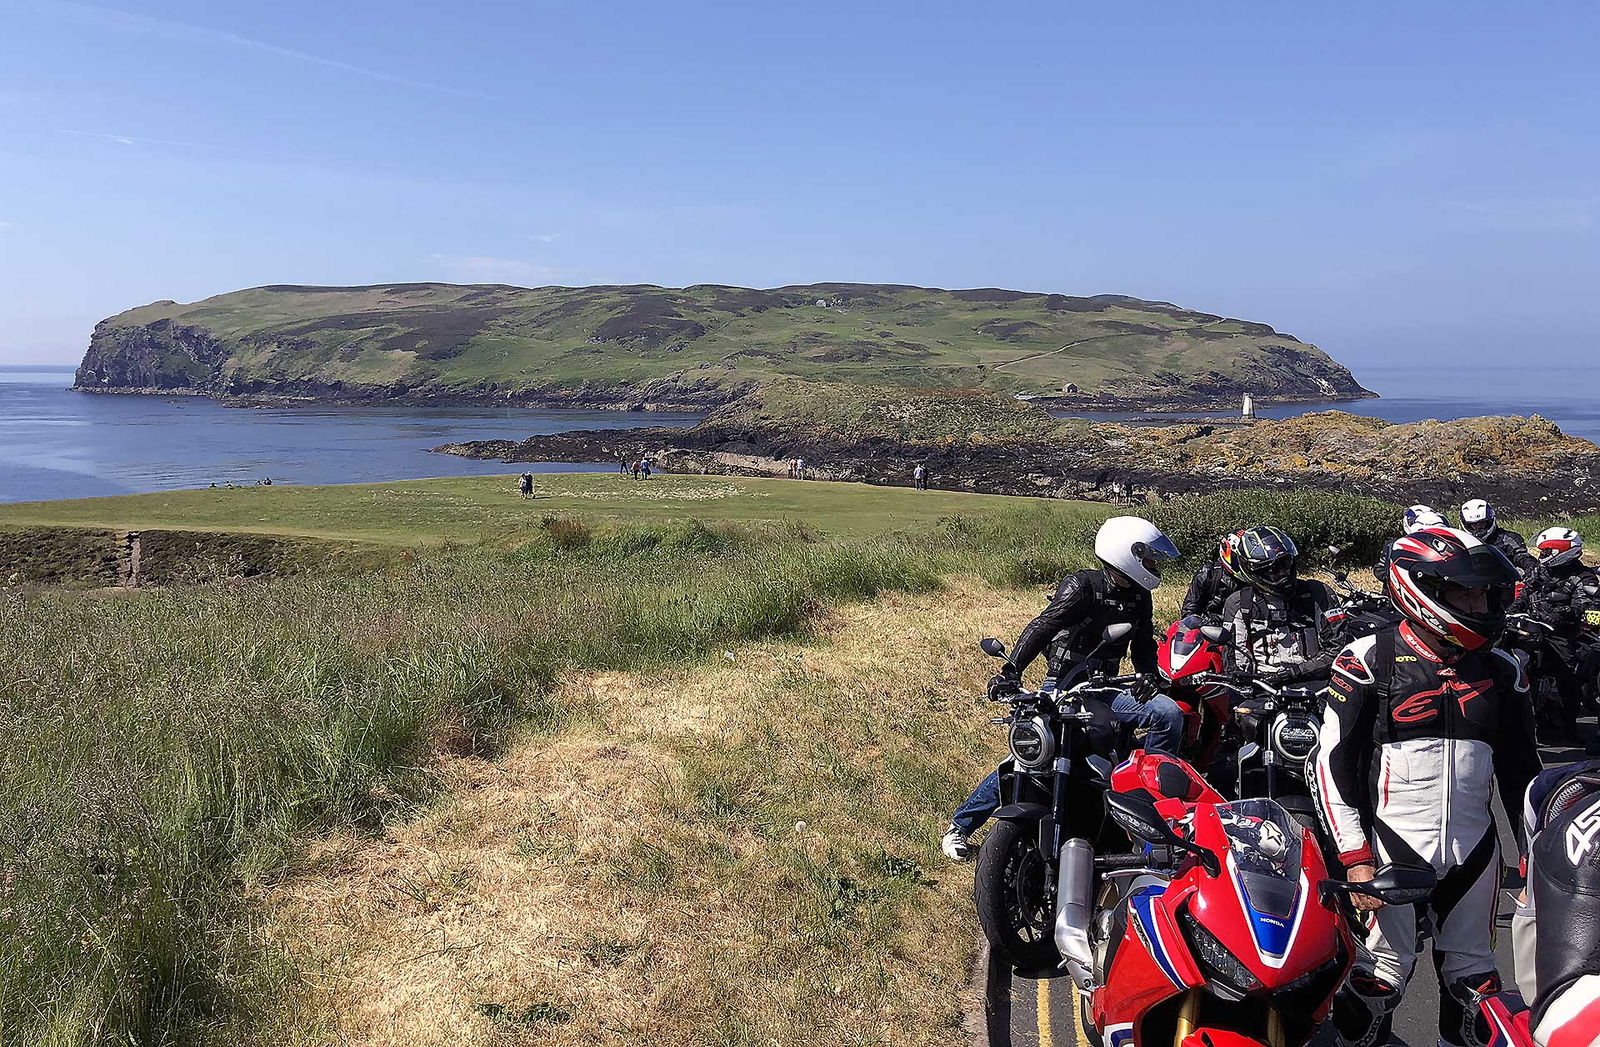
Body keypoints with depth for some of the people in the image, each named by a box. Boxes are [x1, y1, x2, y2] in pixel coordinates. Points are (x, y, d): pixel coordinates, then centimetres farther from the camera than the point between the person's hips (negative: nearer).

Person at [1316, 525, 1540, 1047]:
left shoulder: (1500, 671, 5)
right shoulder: (1368, 660, -9)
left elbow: (1520, 770, 14)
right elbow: (1333, 763, -9)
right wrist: (1355, 859, -12)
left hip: (1473, 849, 5)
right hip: (1392, 846, -4)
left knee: (1471, 976, 14)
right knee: (1385, 970, 3)